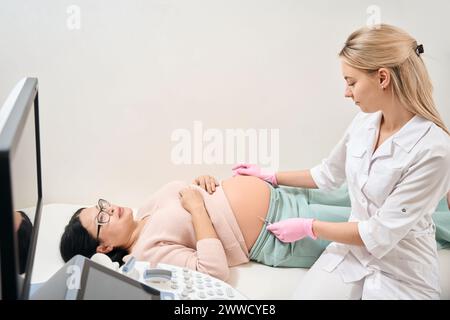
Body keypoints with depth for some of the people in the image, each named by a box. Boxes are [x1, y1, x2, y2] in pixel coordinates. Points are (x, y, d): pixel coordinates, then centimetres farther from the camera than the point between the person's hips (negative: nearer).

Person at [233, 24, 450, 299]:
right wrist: (271, 177, 17)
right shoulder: (364, 121, -4)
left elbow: (381, 234, -21)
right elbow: (328, 174, 13)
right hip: (351, 250, 5)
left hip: (403, 275, -5)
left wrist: (309, 228, -14)